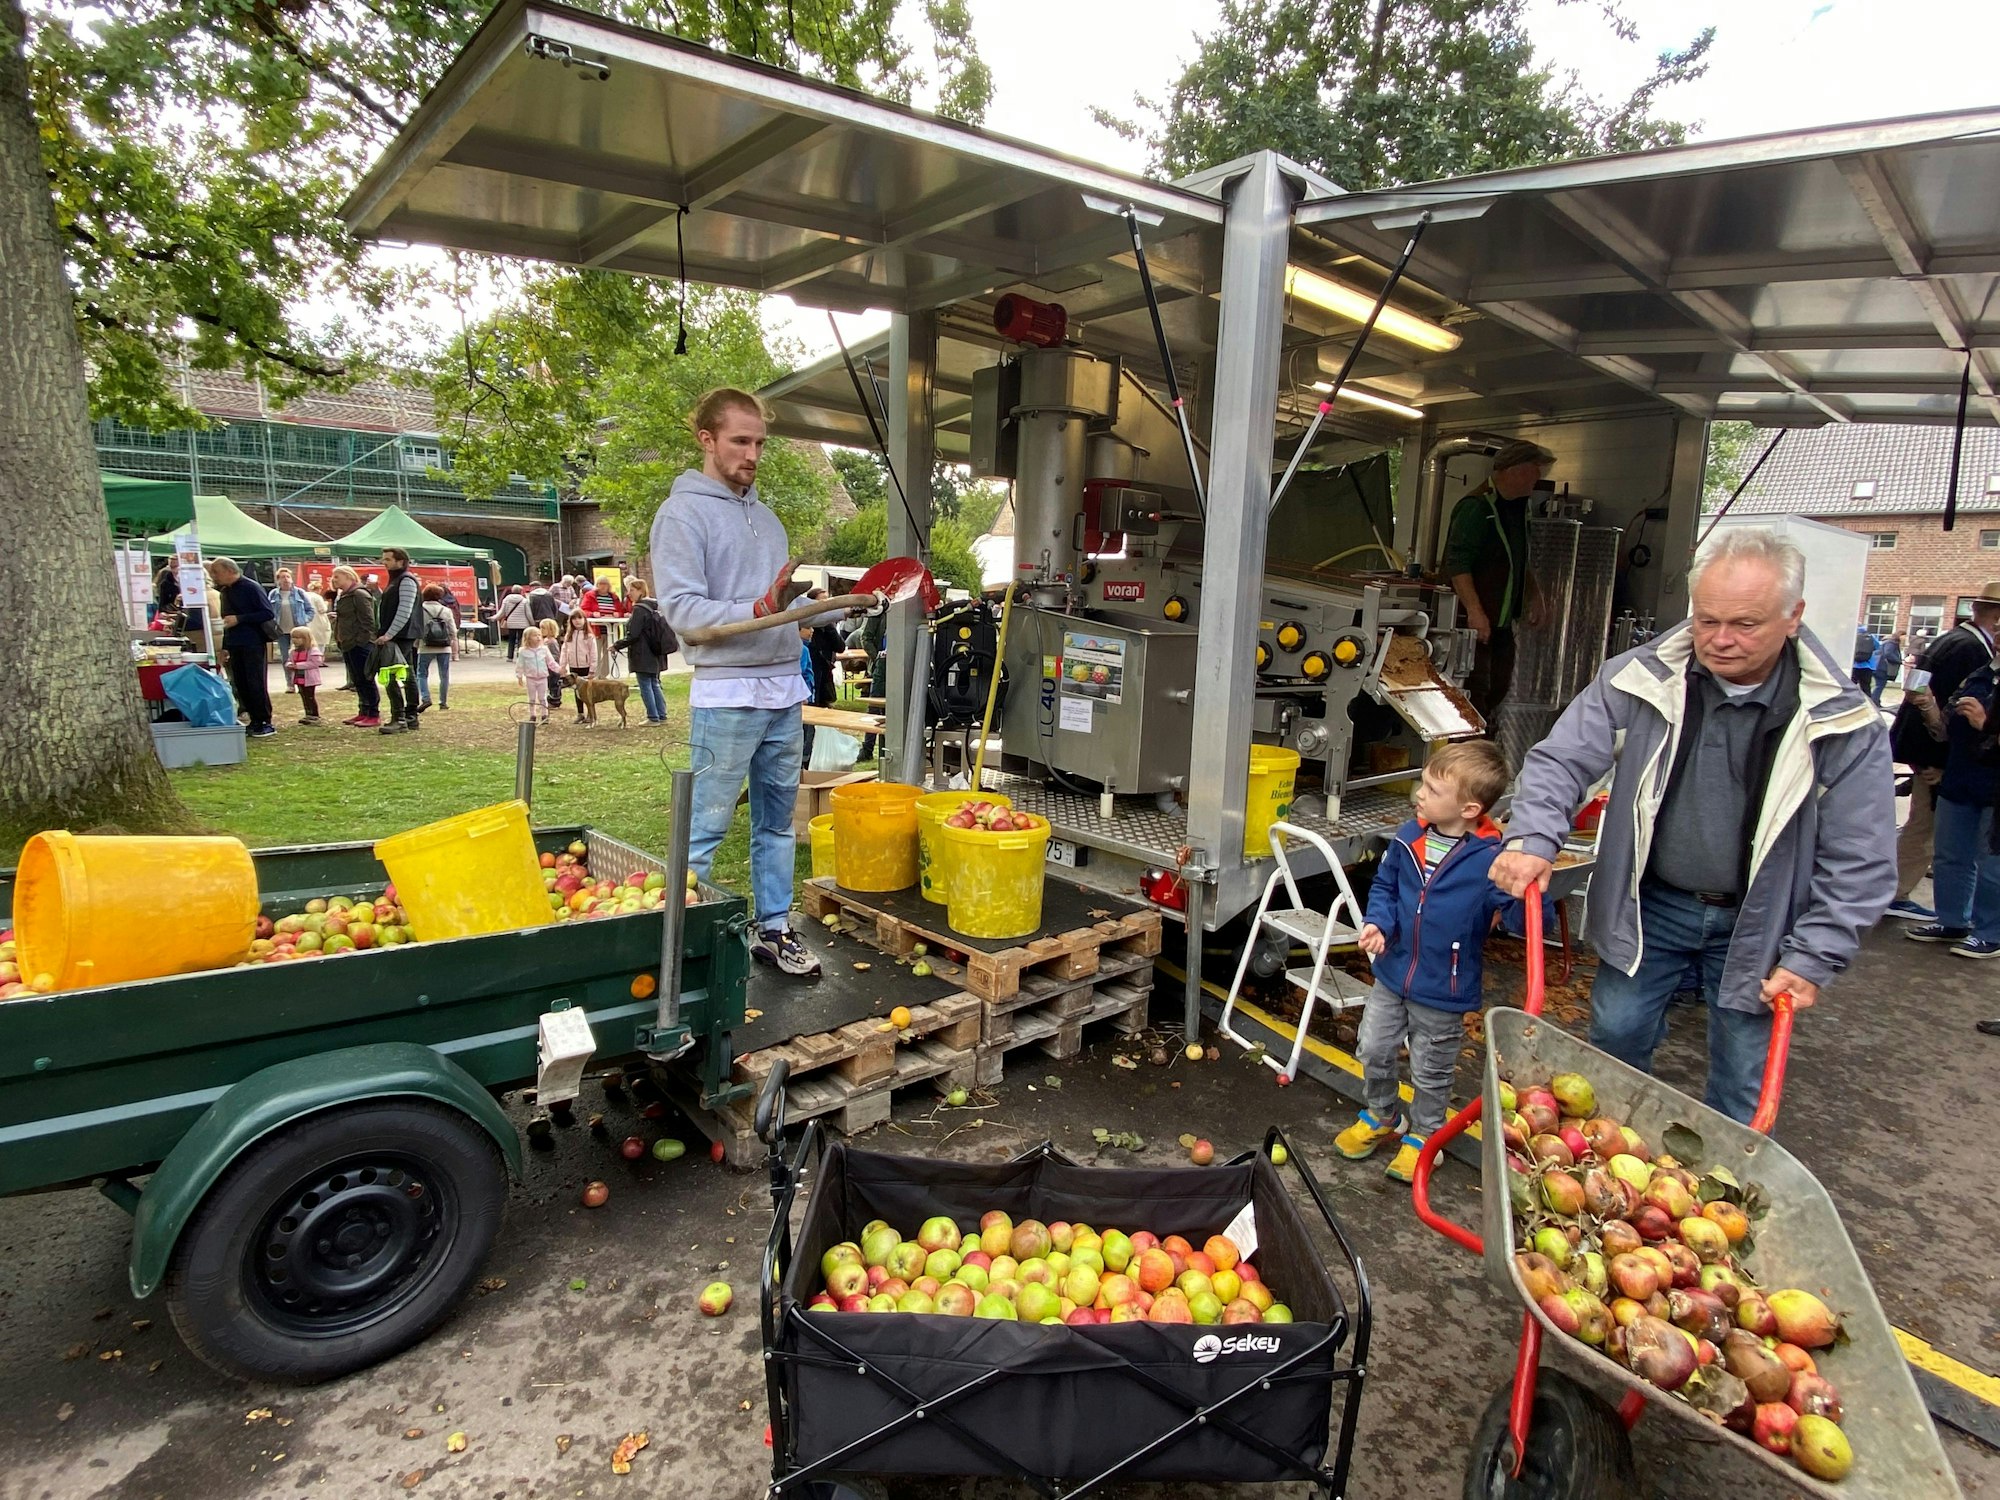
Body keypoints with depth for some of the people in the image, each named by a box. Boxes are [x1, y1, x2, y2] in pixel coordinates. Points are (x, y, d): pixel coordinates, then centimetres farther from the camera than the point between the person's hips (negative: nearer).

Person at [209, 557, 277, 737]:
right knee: (240, 685, 7)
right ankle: (255, 721, 13)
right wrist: (224, 646, 18)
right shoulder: (224, 591, 13)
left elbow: (269, 613, -15)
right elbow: (225, 617, 22)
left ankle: (266, 723, -1)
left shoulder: (250, 588, -9)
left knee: (256, 684, -6)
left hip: (252, 643, -8)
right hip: (234, 644, 8)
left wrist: (239, 619, -20)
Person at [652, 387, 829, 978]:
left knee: (777, 820, 13)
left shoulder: (765, 514, 17)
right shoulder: (683, 513, -5)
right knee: (705, 829, -1)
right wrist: (760, 610, -26)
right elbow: (683, 610, -15)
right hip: (727, 697, -7)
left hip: (784, 691, 7)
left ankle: (774, 929, 23)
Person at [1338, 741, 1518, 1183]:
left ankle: (1423, 1134, 42)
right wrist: (1378, 923, -10)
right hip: (1392, 975, 5)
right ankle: (1381, 1115, 46)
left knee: (1431, 1072, 17)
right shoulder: (1409, 839, -9)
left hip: (1443, 991, -4)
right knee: (1374, 1051, 20)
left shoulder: (1492, 860, -24)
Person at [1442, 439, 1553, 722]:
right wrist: (1475, 611, -32)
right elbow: (1457, 563, -24)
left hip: (1503, 621, 10)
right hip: (1475, 621, -10)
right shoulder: (1477, 507, -15)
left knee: (1499, 687, 14)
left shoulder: (1517, 507, 14)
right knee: (1475, 689, -7)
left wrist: (1535, 597, 19)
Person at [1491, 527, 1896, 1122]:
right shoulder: (1640, 678, -11)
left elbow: (1860, 863, -7)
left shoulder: (1842, 723, -13)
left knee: (1745, 1083, 8)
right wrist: (1533, 839, -23)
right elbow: (1562, 759, -6)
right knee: (1615, 1039, 11)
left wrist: (1812, 958, -10)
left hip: (1756, 925, -1)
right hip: (1647, 906, 1)